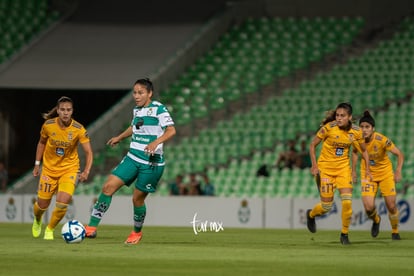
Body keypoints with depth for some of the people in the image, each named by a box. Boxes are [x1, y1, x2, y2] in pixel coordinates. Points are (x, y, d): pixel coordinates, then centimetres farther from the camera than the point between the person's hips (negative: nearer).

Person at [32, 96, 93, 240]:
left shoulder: (79, 129, -19)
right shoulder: (48, 125, -13)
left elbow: (88, 152, -18)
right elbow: (42, 143, 6)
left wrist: (86, 171, -33)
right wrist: (37, 164, 7)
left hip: (70, 169, -1)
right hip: (49, 169, 1)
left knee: (62, 204, -18)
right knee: (42, 205, 8)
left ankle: (50, 230, 10)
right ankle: (37, 221, 47)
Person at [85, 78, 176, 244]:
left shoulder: (158, 109, -11)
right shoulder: (136, 110, 10)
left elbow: (171, 130, -20)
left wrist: (156, 142, -35)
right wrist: (119, 138, 44)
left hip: (151, 162, -7)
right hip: (133, 157, 7)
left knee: (137, 198, -1)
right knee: (108, 187, -7)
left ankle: (137, 232, 26)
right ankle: (92, 227, -5)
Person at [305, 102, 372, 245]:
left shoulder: (356, 131, -7)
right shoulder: (328, 128, -17)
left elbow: (363, 150, 10)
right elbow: (312, 145, -7)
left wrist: (367, 169, 5)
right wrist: (314, 165, -14)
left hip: (343, 167, 2)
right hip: (325, 167, -2)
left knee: (347, 202, -13)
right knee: (326, 206, 1)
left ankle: (344, 233, 6)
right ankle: (310, 214, 36)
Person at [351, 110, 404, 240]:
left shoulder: (382, 140, -26)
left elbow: (399, 154, -17)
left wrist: (398, 171, -28)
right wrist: (354, 170, 5)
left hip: (385, 173, -2)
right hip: (367, 174, 2)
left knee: (391, 206, -1)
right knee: (368, 207, -12)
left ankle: (395, 231, 27)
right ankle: (376, 221, 24)